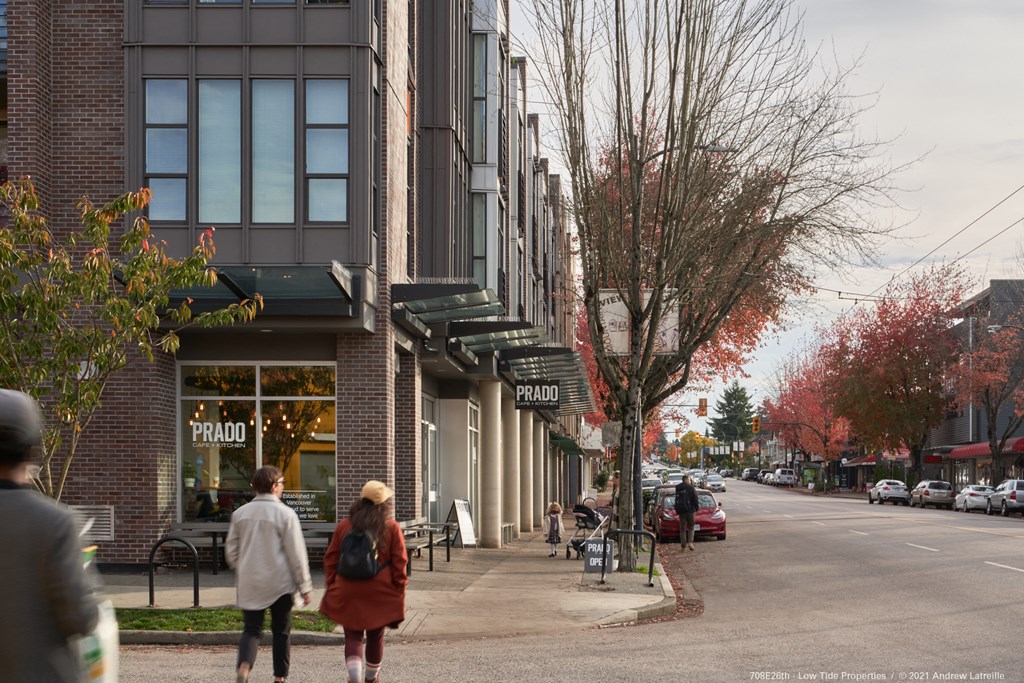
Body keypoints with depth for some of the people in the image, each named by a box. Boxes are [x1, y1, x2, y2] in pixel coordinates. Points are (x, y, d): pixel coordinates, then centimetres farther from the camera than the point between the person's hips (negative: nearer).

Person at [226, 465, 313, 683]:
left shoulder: (240, 513, 3)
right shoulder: (285, 514, -9)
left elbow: (231, 552, 8)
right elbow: (297, 555, -8)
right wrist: (305, 587, -1)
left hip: (249, 584, 3)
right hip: (280, 583, -3)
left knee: (251, 630, 6)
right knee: (281, 632, 11)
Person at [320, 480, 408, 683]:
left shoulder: (343, 526, 0)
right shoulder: (392, 528, -4)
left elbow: (330, 560, 4)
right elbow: (399, 564, -4)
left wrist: (331, 587, 12)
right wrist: (399, 594, 4)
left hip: (348, 595, 0)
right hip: (380, 594, 0)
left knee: (353, 637, 3)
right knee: (375, 637, 17)